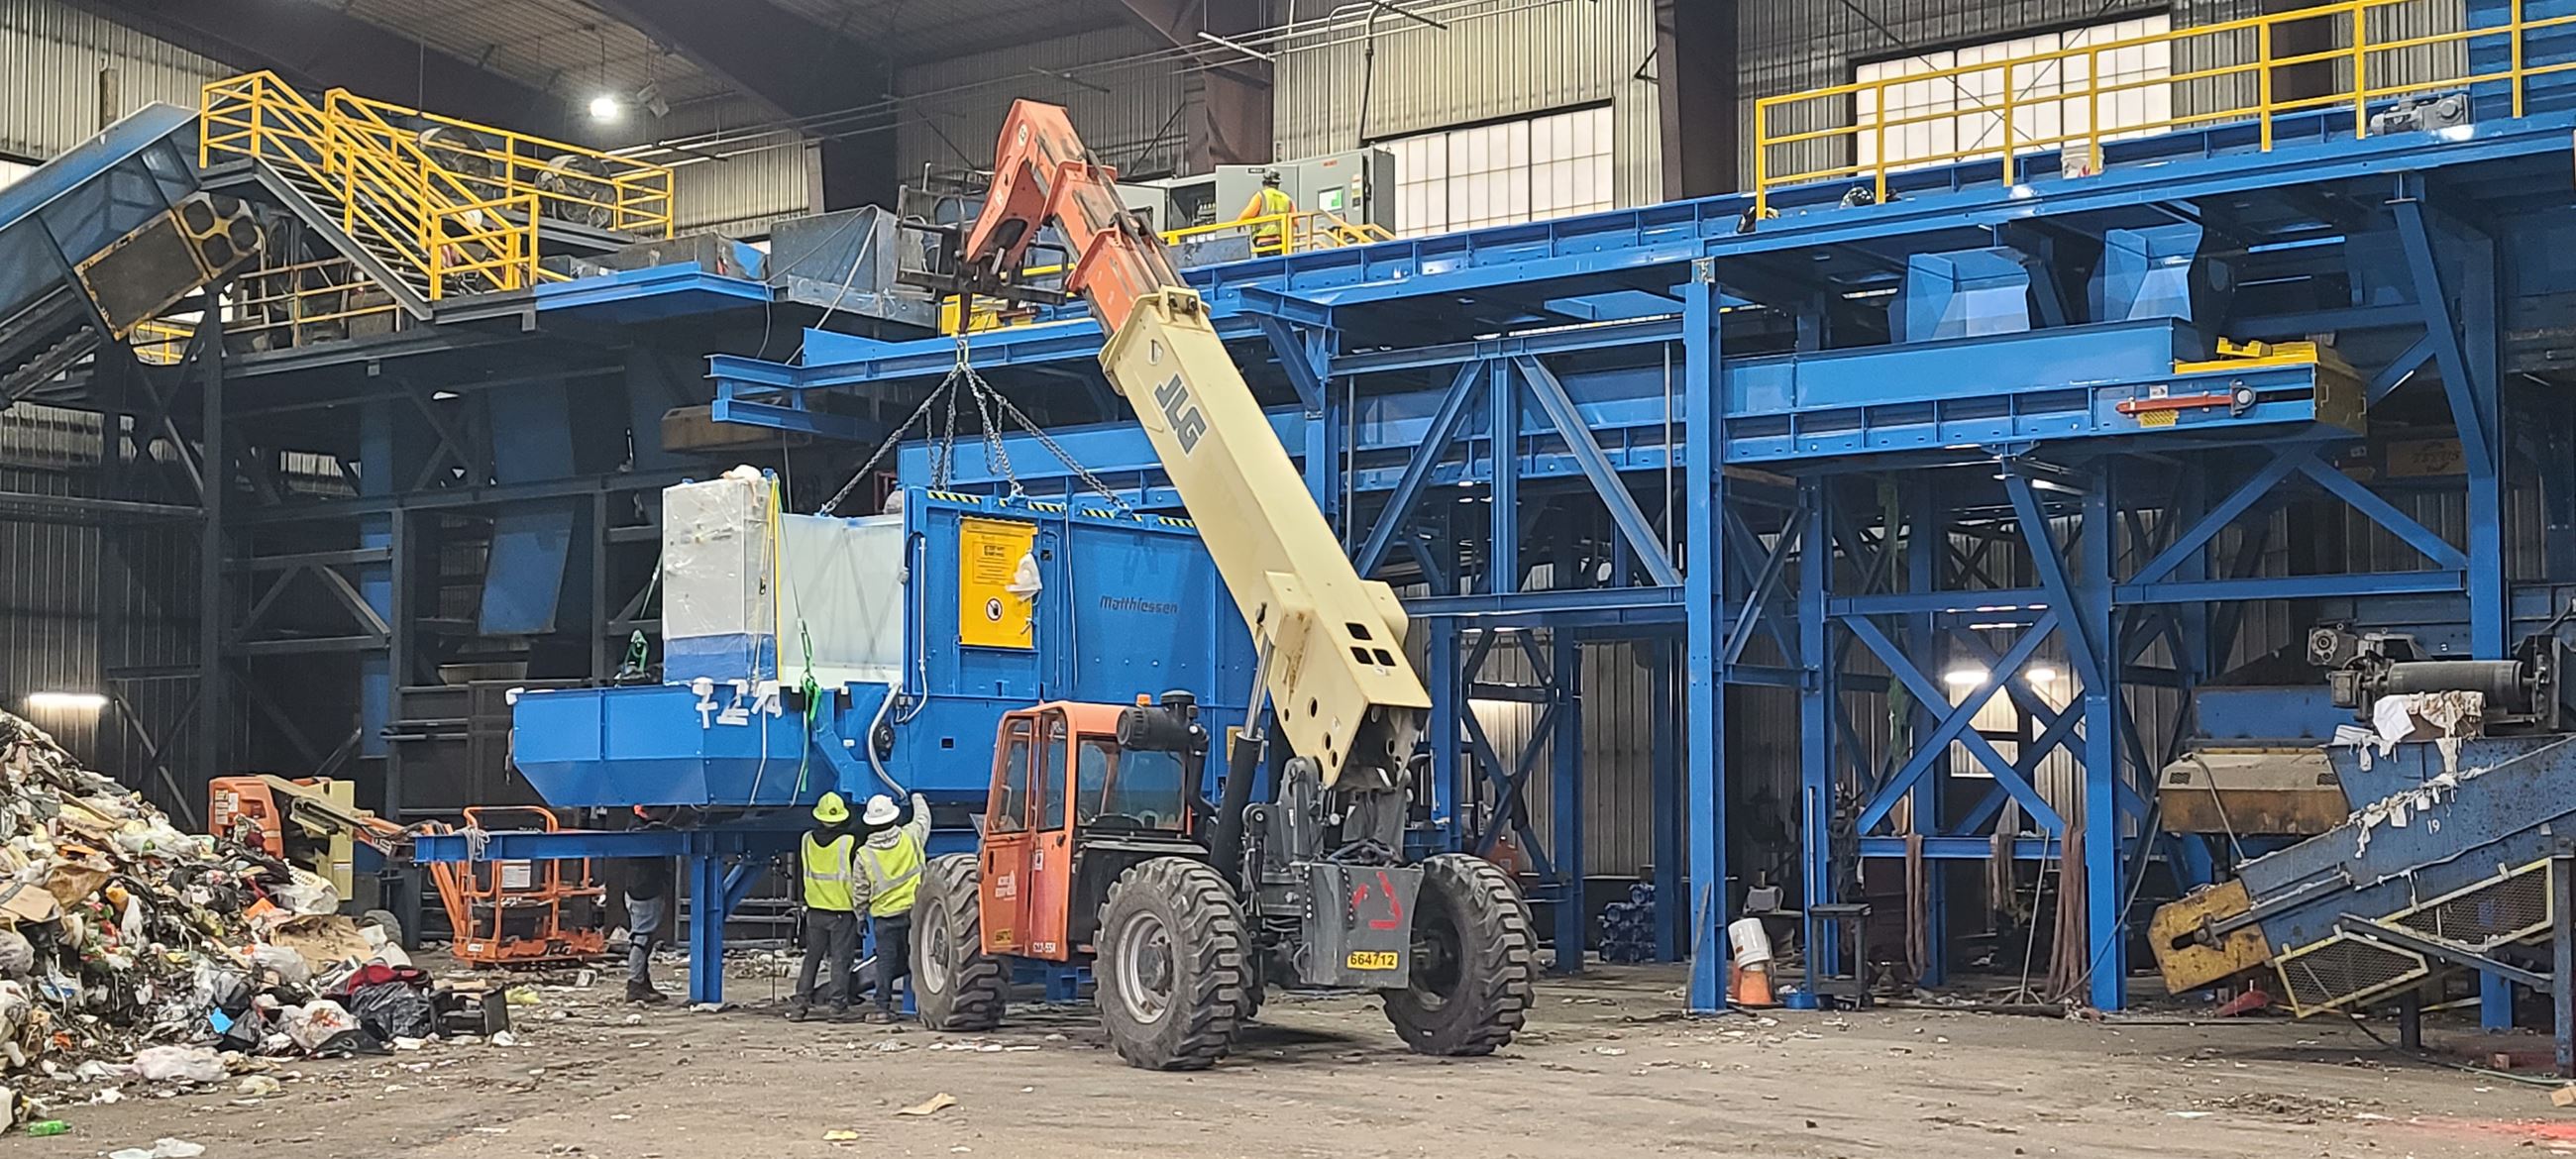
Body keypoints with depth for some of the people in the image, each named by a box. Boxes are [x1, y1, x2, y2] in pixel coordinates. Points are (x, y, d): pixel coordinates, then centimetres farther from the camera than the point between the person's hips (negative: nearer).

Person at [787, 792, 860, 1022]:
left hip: (815, 910, 4)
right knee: (840, 960, 1)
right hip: (843, 912, -4)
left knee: (811, 959, 13)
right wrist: (860, 908, 7)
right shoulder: (850, 843, -13)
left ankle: (800, 1005, 11)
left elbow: (800, 877, 11)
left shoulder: (805, 842, 0)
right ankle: (838, 1007, -1)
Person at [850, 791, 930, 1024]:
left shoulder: (864, 854, -8)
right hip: (915, 909, 1)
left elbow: (861, 892, 1)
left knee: (886, 961, 5)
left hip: (885, 916, -1)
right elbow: (923, 817, 17)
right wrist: (916, 798, 36)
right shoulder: (910, 837, -6)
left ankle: (883, 1008, 4)